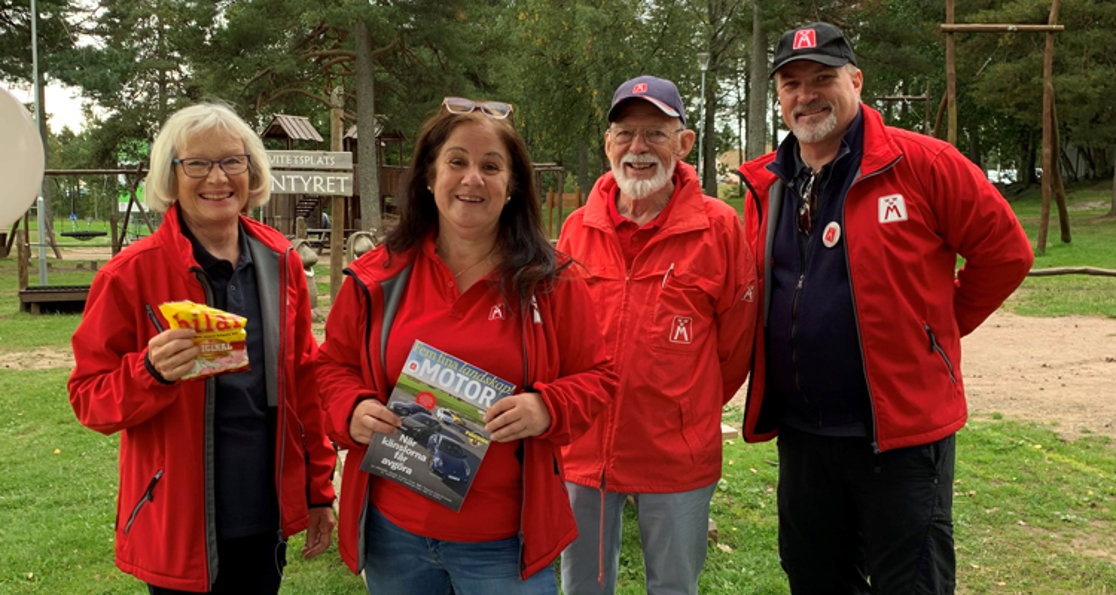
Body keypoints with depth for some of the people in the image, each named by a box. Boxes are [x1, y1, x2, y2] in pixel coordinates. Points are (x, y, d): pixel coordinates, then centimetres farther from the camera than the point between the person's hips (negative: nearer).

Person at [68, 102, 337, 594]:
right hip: (179, 527, -4)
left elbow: (304, 380, 8)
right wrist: (152, 371, -26)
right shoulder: (129, 275, -10)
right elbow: (88, 398, -5)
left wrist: (318, 489, 8)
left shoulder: (280, 262, 2)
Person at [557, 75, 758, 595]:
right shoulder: (577, 229, 0)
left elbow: (734, 343, 1)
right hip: (583, 451, 3)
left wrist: (688, 412, 9)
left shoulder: (718, 228, -8)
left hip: (676, 458, -2)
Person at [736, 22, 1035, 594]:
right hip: (799, 433, 5)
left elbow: (1005, 252, -5)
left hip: (902, 429, -5)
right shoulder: (765, 185, 6)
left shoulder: (922, 164, -10)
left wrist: (936, 329, 0)